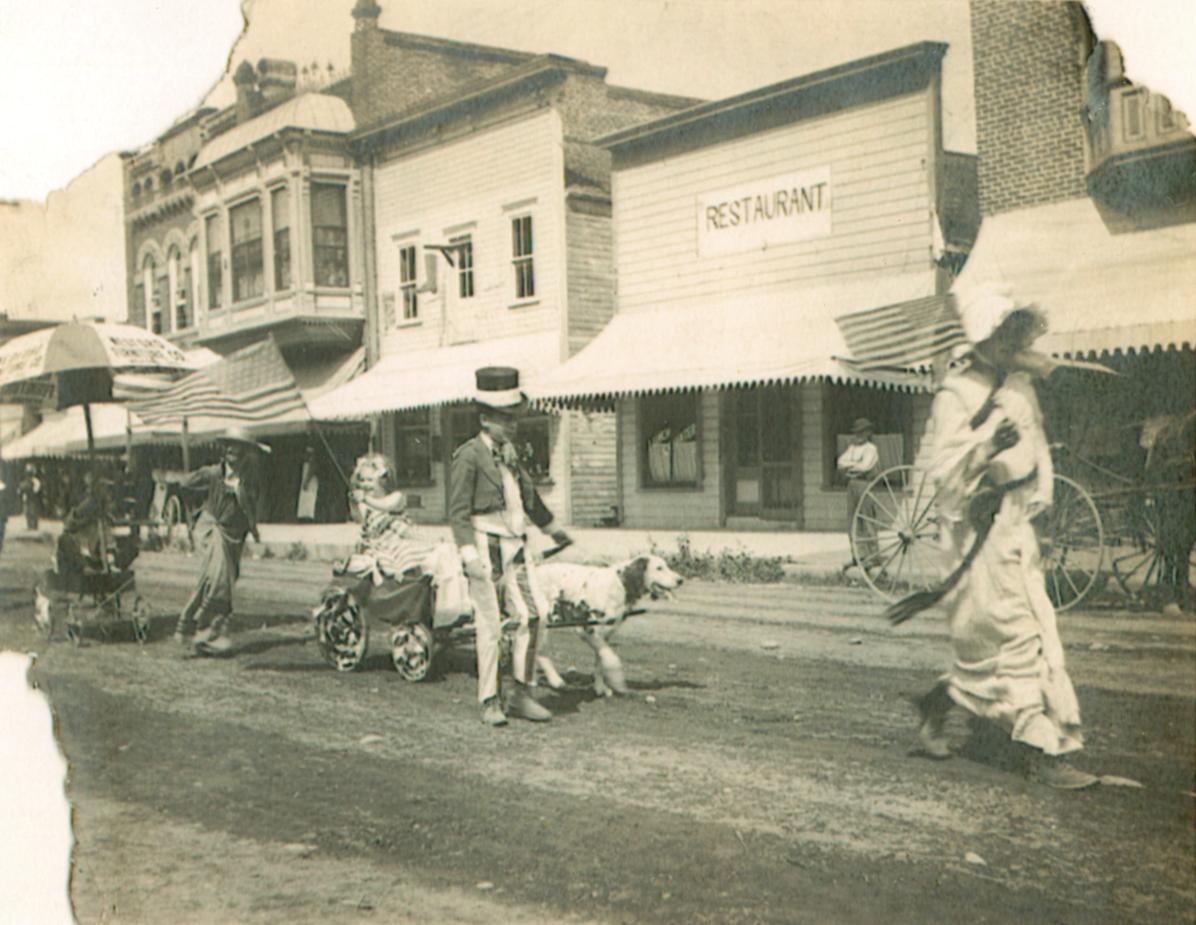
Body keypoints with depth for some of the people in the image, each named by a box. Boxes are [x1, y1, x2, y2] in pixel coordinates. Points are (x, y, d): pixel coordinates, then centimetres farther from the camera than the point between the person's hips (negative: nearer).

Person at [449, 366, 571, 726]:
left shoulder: (510, 452, 16)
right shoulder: (468, 456, -8)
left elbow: (528, 494, 30)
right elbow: (458, 511, -13)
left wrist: (551, 528, 41)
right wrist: (468, 553, -23)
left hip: (515, 547, 7)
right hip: (486, 547, -7)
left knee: (532, 615, 1)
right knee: (490, 625, -4)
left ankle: (522, 695, 11)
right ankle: (489, 702, 8)